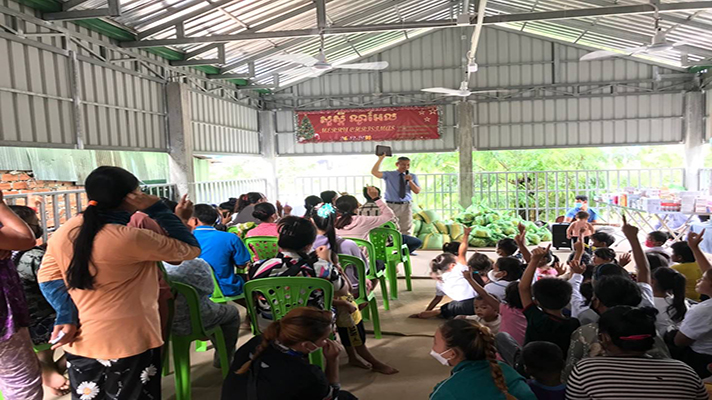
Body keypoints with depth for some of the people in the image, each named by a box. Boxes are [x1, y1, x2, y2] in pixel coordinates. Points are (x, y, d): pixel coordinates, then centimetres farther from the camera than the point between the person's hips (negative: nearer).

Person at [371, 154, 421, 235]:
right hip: (391, 205, -2)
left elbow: (417, 191, 1)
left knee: (406, 230, 6)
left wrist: (410, 181, -14)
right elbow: (374, 172, -12)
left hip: (406, 207, 2)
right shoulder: (389, 175, 2)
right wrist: (381, 159, -19)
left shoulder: (412, 176, 9)